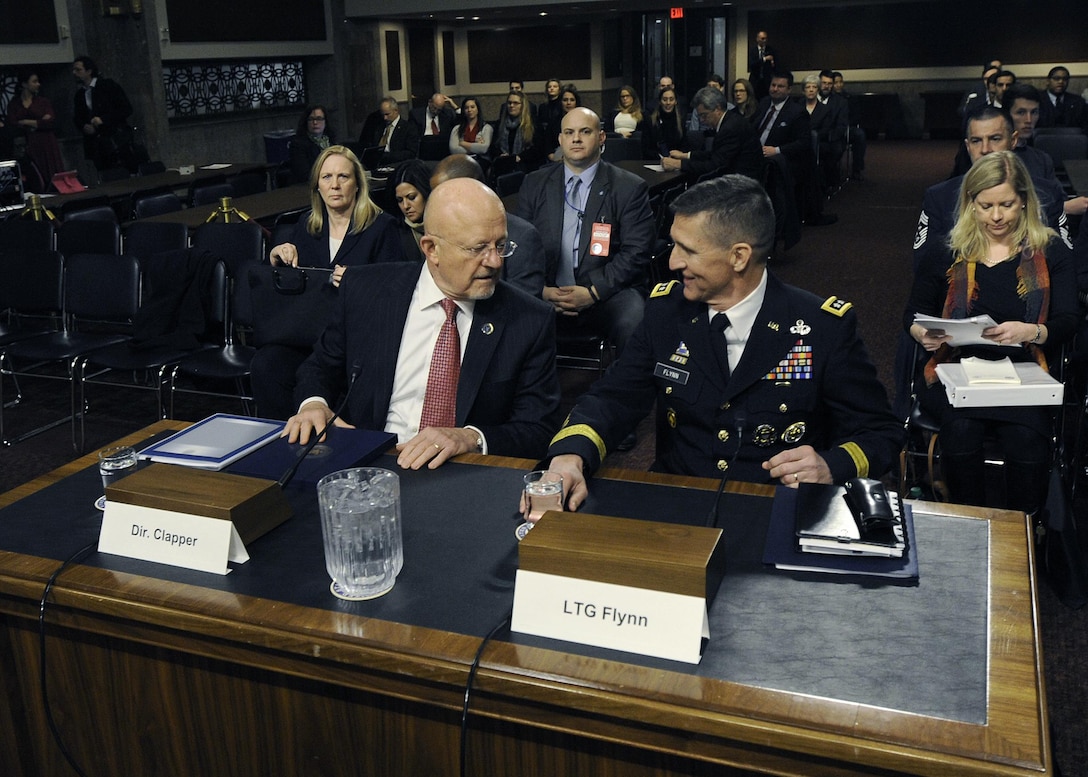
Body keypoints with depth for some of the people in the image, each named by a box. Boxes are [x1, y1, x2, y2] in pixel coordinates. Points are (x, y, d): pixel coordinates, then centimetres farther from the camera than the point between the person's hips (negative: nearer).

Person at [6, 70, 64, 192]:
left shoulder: (43, 102, 11)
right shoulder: (13, 104, 11)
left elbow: (52, 122, -3)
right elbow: (13, 125, -2)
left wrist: (28, 122, -5)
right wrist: (39, 123, -4)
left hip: (46, 147, 0)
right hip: (27, 148, 0)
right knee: (33, 184, -8)